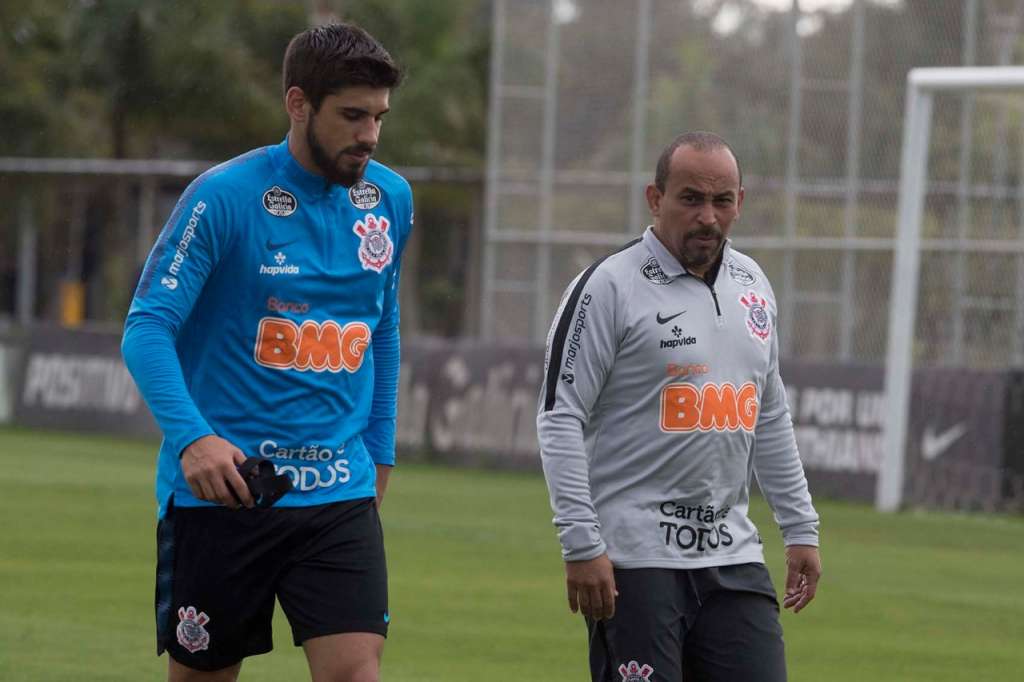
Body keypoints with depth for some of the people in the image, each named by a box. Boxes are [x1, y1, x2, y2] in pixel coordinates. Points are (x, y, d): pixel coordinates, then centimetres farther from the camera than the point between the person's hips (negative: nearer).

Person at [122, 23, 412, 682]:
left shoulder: (391, 200, 7)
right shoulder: (224, 196, -9)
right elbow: (147, 329, -13)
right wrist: (191, 437, -28)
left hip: (339, 492, 4)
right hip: (221, 487, -3)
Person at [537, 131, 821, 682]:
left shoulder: (752, 285, 13)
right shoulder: (609, 286, -8)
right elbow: (559, 419, -11)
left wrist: (800, 528, 18)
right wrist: (582, 546, -17)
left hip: (732, 554, 6)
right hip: (634, 558, -6)